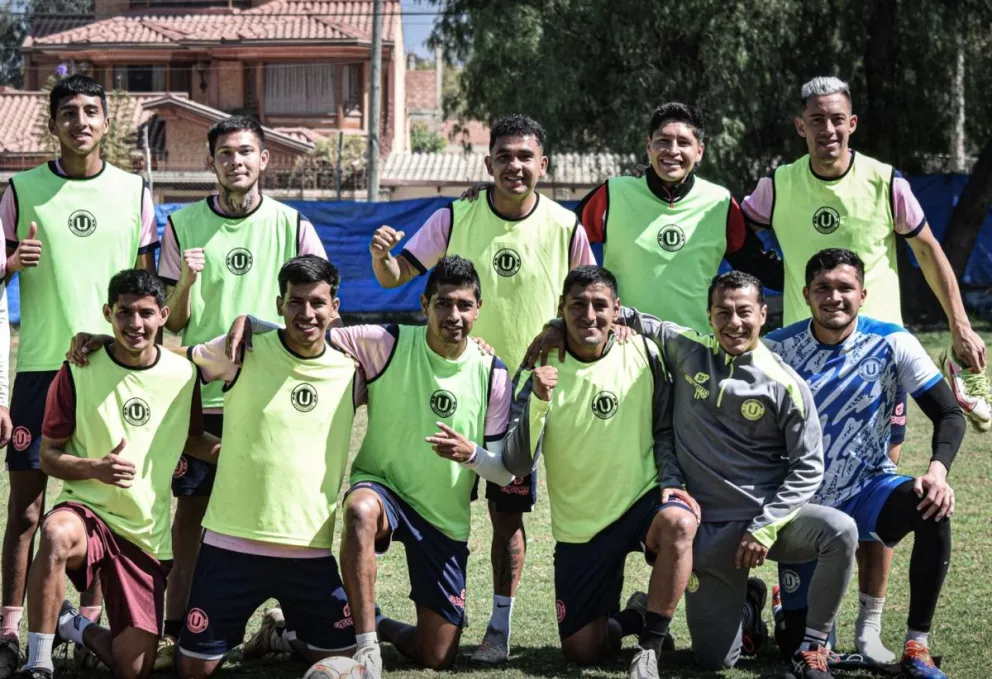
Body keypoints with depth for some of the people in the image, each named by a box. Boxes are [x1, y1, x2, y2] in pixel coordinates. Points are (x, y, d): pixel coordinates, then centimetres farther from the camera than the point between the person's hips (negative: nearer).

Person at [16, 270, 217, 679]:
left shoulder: (183, 373, 0)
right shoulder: (78, 372, -7)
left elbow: (192, 439, 17)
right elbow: (48, 456, -4)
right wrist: (95, 468, -24)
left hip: (147, 533, 3)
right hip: (87, 509, -3)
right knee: (57, 535, -42)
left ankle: (75, 627, 32)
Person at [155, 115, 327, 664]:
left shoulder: (291, 225, 3)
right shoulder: (184, 225, 4)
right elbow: (173, 322, 5)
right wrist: (186, 281, -14)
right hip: (200, 393, 0)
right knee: (190, 510, 3)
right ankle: (175, 630, 8)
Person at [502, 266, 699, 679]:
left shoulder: (642, 354, -6)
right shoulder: (543, 370, -9)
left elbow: (665, 428, 5)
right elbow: (517, 465, -16)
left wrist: (670, 482, -11)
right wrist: (538, 401, -30)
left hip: (642, 503, -1)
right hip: (580, 526, 1)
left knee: (678, 522, -37)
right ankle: (636, 615, 35)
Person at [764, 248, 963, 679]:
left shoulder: (891, 344, -10)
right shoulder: (777, 348, -8)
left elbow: (949, 414, -8)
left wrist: (938, 471, -28)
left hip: (865, 492, 0)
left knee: (931, 507, -35)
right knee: (795, 642, 0)